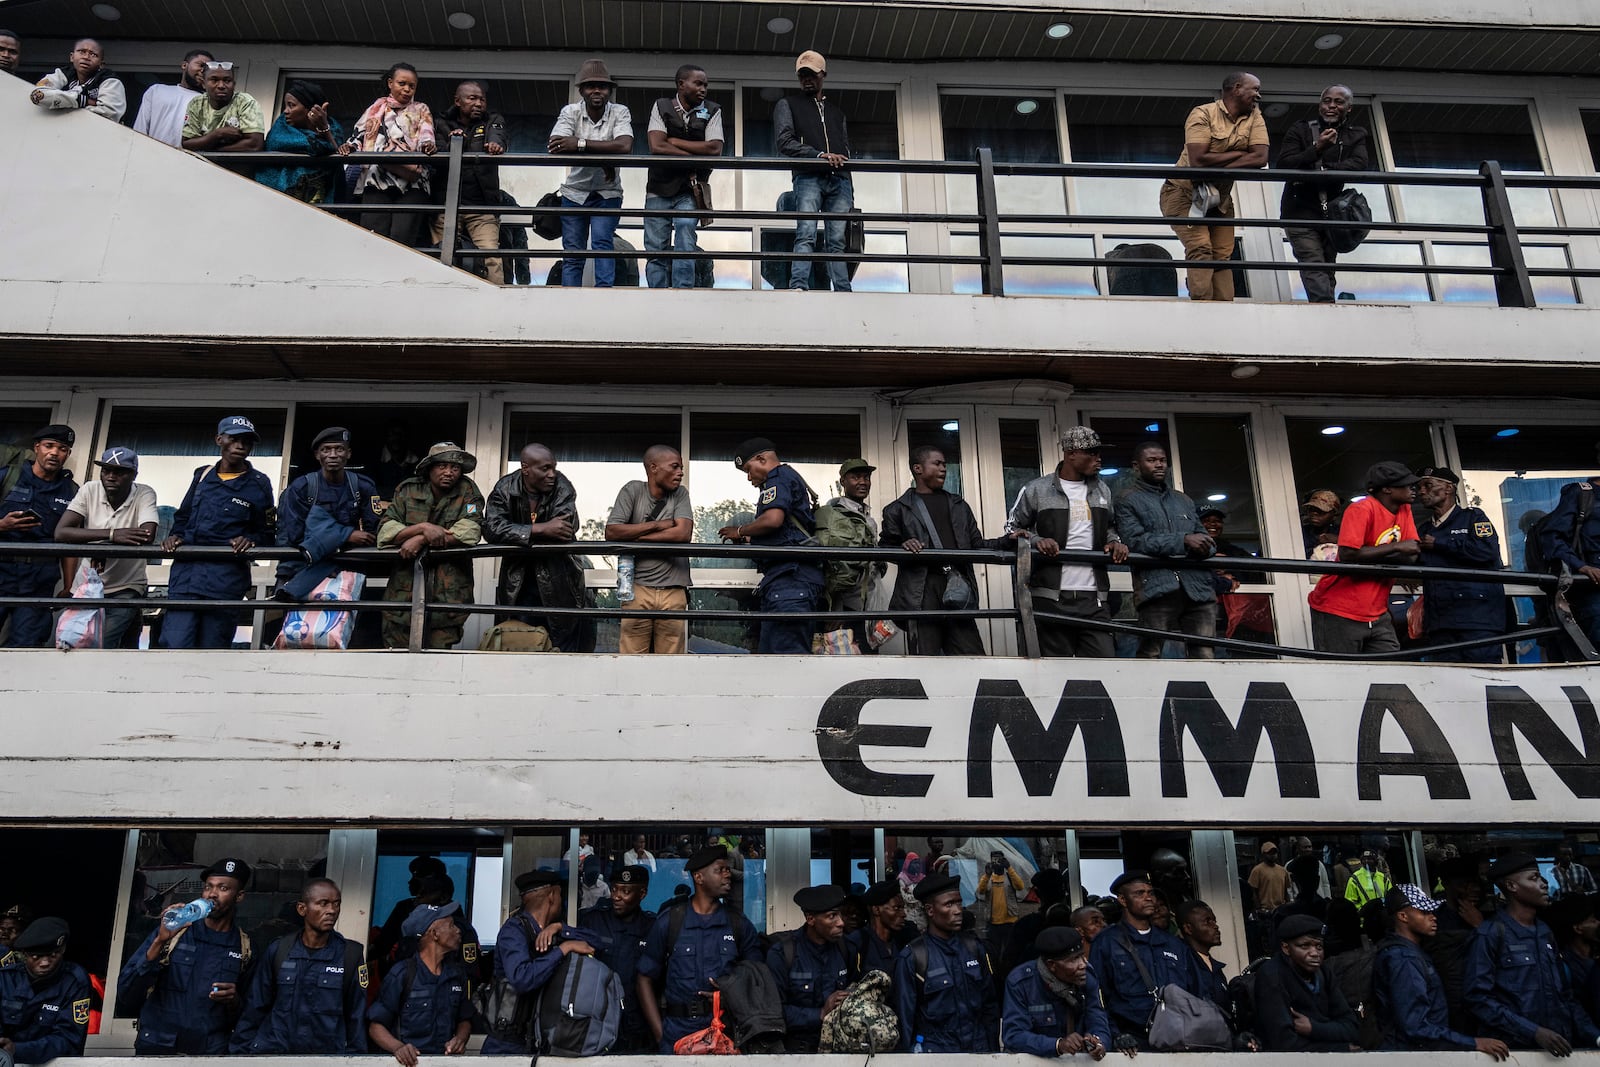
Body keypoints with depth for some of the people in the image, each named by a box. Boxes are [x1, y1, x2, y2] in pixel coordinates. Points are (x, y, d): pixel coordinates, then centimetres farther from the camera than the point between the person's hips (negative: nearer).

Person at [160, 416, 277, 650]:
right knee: (174, 644, -11)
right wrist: (175, 535, 4)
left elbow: (267, 533, 10)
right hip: (186, 571, 2)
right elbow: (182, 517, 24)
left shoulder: (259, 483, 6)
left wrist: (251, 539, -11)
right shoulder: (202, 475, 15)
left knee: (213, 646, 3)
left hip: (227, 576, -2)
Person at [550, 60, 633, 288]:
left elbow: (624, 146, -27)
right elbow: (555, 145, -23)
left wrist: (580, 144, -31)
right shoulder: (570, 112, -5)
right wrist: (603, 159, -29)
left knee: (602, 242, -20)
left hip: (608, 194, -1)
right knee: (572, 253, 0)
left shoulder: (620, 112, -7)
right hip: (575, 192, 1)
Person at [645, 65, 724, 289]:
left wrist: (674, 141, -8)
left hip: (690, 190, -1)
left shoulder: (712, 111, 4)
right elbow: (657, 146, -10)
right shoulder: (661, 107, 4)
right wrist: (696, 156, -10)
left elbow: (714, 149, -11)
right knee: (656, 250, -1)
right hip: (659, 188, 1)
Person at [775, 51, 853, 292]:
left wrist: (851, 194, 15)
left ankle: (843, 295, -12)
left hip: (840, 180, 3)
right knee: (806, 235, -20)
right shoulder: (787, 105, 17)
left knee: (837, 241, -5)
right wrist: (820, 155, -14)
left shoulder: (836, 112, 29)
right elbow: (784, 141, 0)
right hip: (809, 177, -3)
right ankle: (799, 288, -31)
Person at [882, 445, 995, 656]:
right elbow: (886, 548, 10)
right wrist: (903, 546, -12)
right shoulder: (898, 510, 13)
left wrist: (1008, 541, 7)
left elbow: (977, 545, 22)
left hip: (957, 589, 4)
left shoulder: (959, 506, 25)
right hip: (922, 593, -3)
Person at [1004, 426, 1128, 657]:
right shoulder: (1037, 490, 2)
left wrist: (1114, 541, 6)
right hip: (1051, 597, -4)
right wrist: (1037, 540, -11)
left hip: (1093, 597, 4)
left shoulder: (1102, 490, 16)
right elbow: (1013, 528, 8)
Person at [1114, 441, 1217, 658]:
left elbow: (1206, 540, 21)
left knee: (1206, 657, -4)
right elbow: (1135, 541, -8)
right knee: (1150, 657, -8)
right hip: (1156, 589, -5)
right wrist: (1183, 540, -15)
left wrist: (1204, 548, -5)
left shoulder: (1183, 500, 27)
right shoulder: (1128, 500, 8)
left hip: (1198, 588, 5)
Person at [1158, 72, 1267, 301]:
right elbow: (1198, 159, -27)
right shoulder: (1203, 114, -15)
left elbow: (1260, 158, -12)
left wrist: (1217, 170, -22)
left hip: (1220, 198, 6)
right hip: (1184, 193, -6)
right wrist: (1240, 154, -16)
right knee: (1200, 249, -19)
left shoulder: (1255, 117, 2)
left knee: (1223, 256, -1)